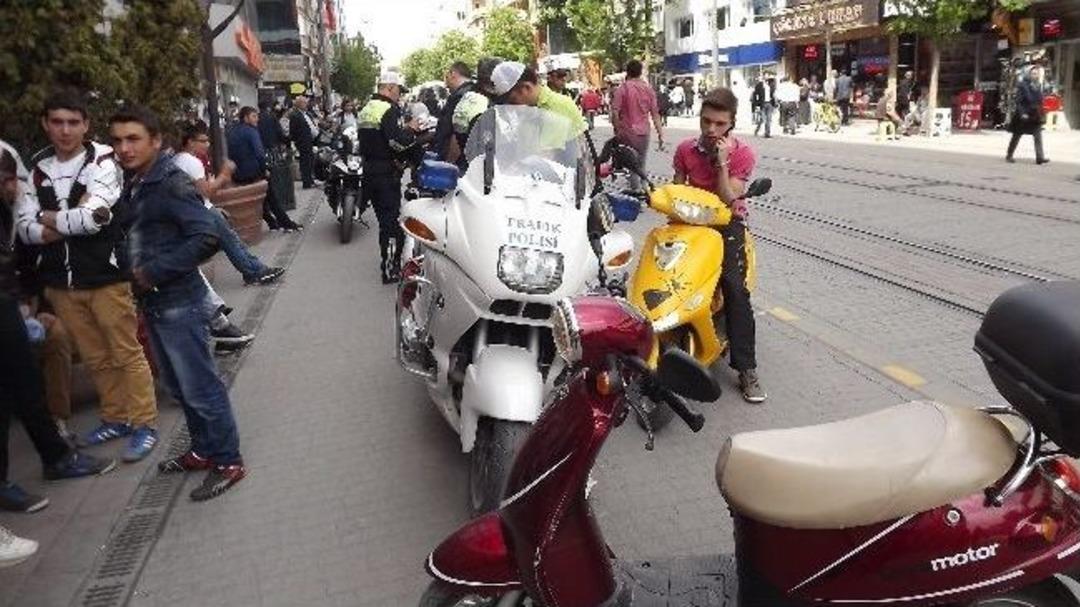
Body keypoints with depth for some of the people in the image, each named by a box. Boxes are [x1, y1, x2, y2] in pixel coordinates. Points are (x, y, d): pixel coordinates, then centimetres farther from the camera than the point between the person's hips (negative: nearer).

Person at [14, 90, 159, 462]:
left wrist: (49, 218, -3)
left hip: (105, 276, -5)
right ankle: (116, 417, 29)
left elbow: (91, 218, -20)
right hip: (60, 281, 5)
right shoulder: (36, 168, 6)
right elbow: (24, 227, 0)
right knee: (94, 357, 15)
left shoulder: (102, 163, -9)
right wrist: (74, 221, -16)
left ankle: (144, 424, 12)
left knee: (126, 353, 2)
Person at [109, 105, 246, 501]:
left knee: (199, 386, -2)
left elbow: (206, 238, -23)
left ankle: (228, 461, 10)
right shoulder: (131, 187, 12)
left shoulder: (172, 183, -14)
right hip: (153, 302, 9)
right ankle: (204, 449, 32)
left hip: (179, 302, -9)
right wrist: (132, 269, 2)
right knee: (177, 385, 18)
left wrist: (155, 271, -19)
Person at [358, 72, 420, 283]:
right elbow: (398, 142, -25)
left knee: (384, 219, 18)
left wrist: (403, 129, 16)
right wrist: (411, 129, -8)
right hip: (386, 173, -9)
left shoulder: (366, 110, 15)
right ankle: (390, 270, -4)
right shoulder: (389, 110, -15)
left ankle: (389, 263, 28)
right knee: (393, 220, -5)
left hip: (370, 170, 9)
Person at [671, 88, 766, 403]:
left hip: (728, 222, -3)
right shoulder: (685, 149, 0)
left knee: (735, 287, -24)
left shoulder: (742, 154, -7)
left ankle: (746, 369, -19)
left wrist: (721, 162, -22)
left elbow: (728, 201, -14)